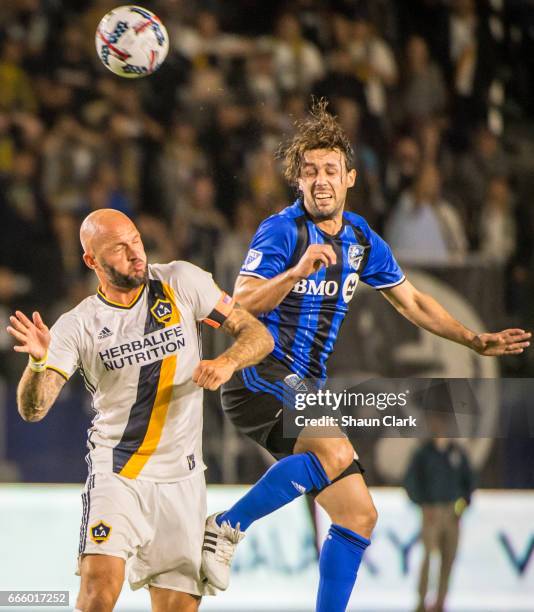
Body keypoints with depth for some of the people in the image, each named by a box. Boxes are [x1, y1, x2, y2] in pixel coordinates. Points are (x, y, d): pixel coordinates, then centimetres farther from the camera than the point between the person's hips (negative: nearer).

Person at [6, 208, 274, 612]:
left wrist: (226, 363, -20)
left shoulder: (182, 283, -2)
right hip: (115, 471, -2)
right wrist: (38, 362, -30)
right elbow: (33, 410, -10)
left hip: (182, 477, 2)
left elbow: (258, 335, 1)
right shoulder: (78, 326, -5)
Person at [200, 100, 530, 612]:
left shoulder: (362, 240, 11)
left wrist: (475, 341, 23)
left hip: (306, 390, 8)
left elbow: (411, 302, 25)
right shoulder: (281, 230, -10)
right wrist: (297, 272, -36)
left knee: (359, 516, 5)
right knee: (334, 452, -35)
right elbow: (241, 305, -22)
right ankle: (226, 527, -25)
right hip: (261, 377, -8)